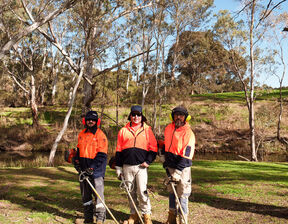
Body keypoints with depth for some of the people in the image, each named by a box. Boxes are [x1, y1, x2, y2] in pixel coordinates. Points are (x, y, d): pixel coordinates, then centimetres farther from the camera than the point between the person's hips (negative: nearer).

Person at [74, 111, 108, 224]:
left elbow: (101, 155, -12)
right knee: (85, 194, 13)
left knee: (98, 193, -8)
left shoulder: (100, 135, -7)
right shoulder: (82, 134, 12)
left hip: (96, 169, -6)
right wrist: (77, 162, 8)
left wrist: (92, 168, -17)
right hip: (83, 169, 6)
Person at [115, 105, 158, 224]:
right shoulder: (123, 131, 10)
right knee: (131, 192, 9)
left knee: (142, 191, -8)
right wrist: (118, 167, 9)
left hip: (141, 166, -2)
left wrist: (148, 161, -8)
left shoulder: (147, 130, 6)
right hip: (127, 166, 3)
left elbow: (153, 148, 6)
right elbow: (118, 150, 12)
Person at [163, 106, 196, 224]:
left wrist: (177, 172, -24)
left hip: (182, 167, -6)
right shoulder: (168, 128, 6)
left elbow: (187, 155, -20)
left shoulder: (188, 133, -13)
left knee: (182, 195, -5)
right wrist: (165, 159, 24)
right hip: (170, 165, 6)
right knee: (171, 192, 15)